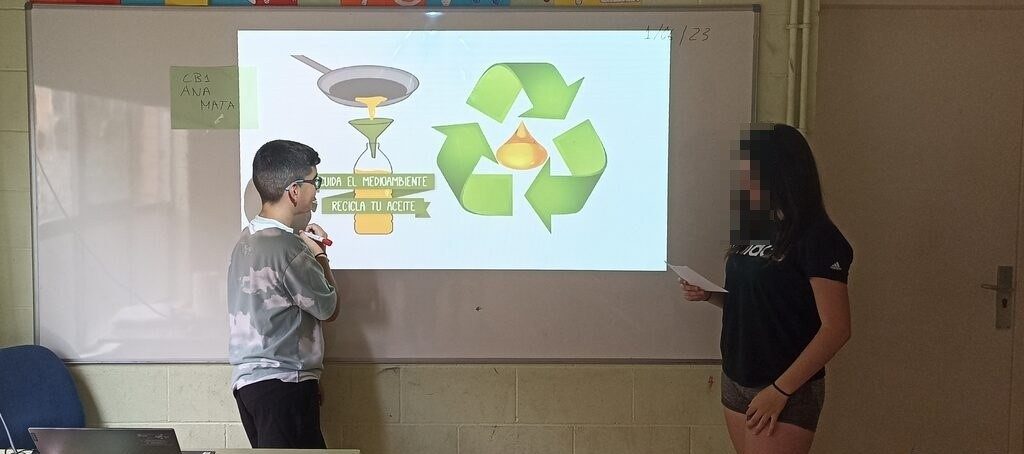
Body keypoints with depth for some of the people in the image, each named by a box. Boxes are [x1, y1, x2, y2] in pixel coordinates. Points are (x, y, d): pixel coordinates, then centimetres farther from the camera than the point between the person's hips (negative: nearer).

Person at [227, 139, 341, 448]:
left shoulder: (249, 239, 10)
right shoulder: (286, 248, -19)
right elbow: (329, 309, -7)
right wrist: (319, 256, 4)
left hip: (250, 379, 10)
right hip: (282, 384, -10)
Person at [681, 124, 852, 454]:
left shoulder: (818, 238, -14)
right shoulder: (756, 229, 9)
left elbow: (836, 329, -18)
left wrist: (780, 389, -19)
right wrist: (708, 295, 0)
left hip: (787, 391, -7)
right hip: (735, 381, 7)